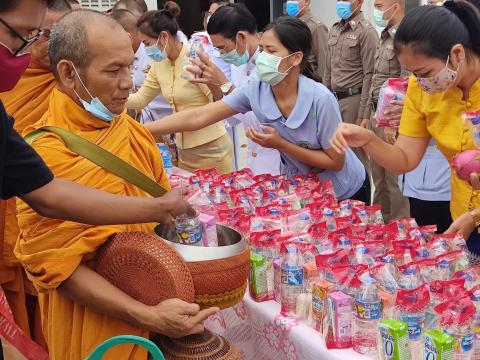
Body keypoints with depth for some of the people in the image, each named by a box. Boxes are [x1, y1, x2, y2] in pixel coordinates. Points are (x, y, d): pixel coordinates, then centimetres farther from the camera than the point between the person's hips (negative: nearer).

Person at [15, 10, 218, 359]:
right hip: (95, 328, -6)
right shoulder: (46, 157, -22)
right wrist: (148, 316, -25)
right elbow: (57, 266, -20)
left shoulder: (132, 132, -1)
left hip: (155, 301, 6)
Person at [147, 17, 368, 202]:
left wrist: (281, 145, -29)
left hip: (344, 193, -3)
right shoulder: (255, 92, -18)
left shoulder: (320, 99, -30)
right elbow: (198, 117, -20)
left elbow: (335, 161, -21)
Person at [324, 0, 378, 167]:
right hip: (334, 99, 7)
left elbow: (369, 75, -12)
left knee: (356, 151, 0)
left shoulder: (366, 31, -8)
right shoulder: (334, 30, 13)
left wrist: (362, 114, -15)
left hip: (353, 99, -6)